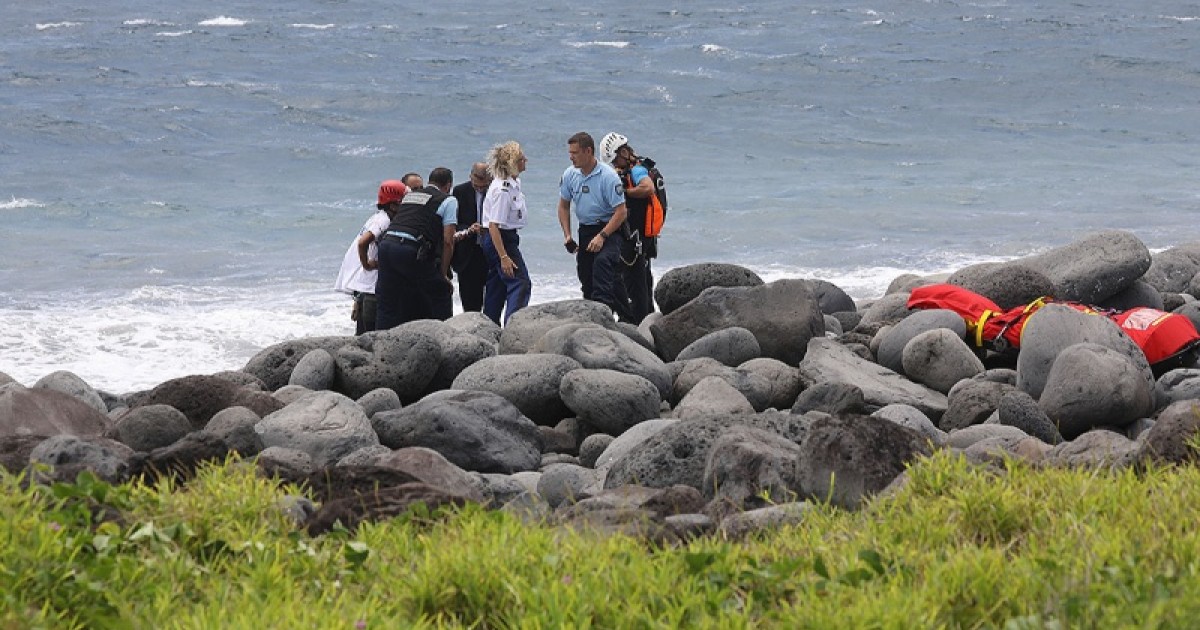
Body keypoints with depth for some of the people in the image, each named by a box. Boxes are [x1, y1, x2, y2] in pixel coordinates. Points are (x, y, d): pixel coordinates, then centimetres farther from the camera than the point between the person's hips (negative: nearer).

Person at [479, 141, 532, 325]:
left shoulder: (513, 183, 8)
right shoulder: (502, 190, -23)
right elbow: (494, 226, -25)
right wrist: (504, 257, -28)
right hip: (501, 240, -10)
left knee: (497, 286, 16)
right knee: (521, 283, -14)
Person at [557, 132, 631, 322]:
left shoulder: (608, 176, -18)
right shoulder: (570, 174, -1)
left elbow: (620, 211, -18)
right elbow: (564, 206, 13)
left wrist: (602, 236, -25)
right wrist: (567, 235, 2)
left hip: (608, 228, -6)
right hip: (585, 230, 6)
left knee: (602, 262, -30)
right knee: (585, 276, 8)